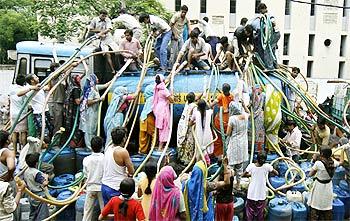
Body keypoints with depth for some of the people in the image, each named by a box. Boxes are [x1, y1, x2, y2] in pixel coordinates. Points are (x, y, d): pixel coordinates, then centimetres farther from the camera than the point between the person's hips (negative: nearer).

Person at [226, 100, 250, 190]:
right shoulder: (245, 116, -4)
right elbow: (248, 112, 23)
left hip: (234, 144, -6)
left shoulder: (232, 118, -20)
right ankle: (238, 184, 27)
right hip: (243, 144, 6)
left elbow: (228, 133, -14)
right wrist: (244, 105, 14)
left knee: (231, 164, 4)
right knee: (240, 165, 17)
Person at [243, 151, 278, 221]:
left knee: (250, 213, 17)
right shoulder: (267, 166, -16)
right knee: (260, 213, 17)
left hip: (251, 194, 0)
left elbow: (244, 175, -2)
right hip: (261, 195, 0)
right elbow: (277, 173, -5)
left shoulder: (251, 166, -14)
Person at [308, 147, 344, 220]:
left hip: (319, 186, -4)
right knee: (327, 207, 17)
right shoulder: (333, 163, -11)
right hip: (328, 186, 4)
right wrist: (342, 151, 25)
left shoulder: (318, 163, -25)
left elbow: (310, 174, -14)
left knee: (315, 206, 9)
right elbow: (341, 162, 13)